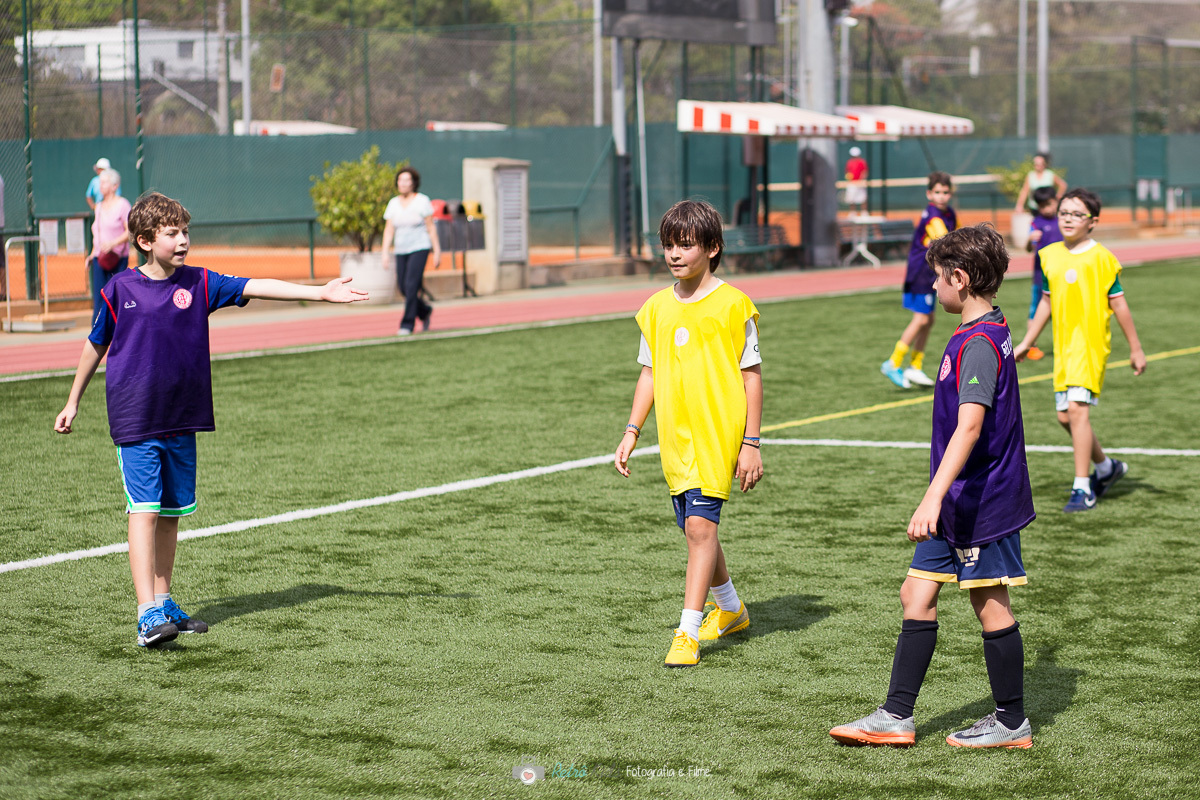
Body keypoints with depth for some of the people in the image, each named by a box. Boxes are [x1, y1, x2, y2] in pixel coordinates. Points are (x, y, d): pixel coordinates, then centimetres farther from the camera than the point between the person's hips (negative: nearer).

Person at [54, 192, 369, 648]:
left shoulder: (198, 284, 4)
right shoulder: (121, 289, -2)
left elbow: (254, 287, -5)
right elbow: (95, 345, 11)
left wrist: (321, 292, -15)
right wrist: (73, 402, 18)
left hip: (182, 420, 4)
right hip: (134, 420, -4)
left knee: (171, 514, 11)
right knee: (145, 511, -12)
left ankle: (164, 603, 23)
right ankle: (147, 615, -17)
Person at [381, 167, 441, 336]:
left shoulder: (422, 201, -4)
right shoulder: (393, 203, 6)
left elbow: (431, 227, -3)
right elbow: (389, 230, 5)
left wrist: (437, 251, -5)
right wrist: (385, 252, -4)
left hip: (419, 248, -5)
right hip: (401, 251, 5)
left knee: (411, 285, -15)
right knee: (402, 287, 5)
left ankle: (407, 324, -10)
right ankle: (425, 311, 31)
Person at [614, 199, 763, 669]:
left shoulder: (732, 305, -7)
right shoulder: (657, 308, 8)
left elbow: (751, 375, -4)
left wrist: (751, 444, -7)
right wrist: (632, 431, 11)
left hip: (718, 434, -6)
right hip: (674, 436, 6)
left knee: (700, 525, -16)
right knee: (697, 528, 14)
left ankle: (688, 634, -14)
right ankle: (731, 610, 36)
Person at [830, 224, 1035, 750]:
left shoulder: (977, 344, -20)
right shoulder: (988, 332, 11)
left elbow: (969, 427, -30)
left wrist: (934, 497, -36)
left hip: (981, 499, -10)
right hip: (959, 504, 10)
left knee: (990, 605, 1)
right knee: (916, 594, 8)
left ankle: (1012, 724, 14)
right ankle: (897, 716, 12)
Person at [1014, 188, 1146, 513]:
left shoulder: (1101, 257, -7)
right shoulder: (1050, 256, 9)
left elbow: (1118, 303, -2)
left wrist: (1136, 349, 1)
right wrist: (1027, 342, 23)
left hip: (1091, 342, -7)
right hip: (1063, 346, 7)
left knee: (1077, 408, -18)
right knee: (1065, 416, 10)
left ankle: (1082, 489, -14)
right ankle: (1106, 466, 34)